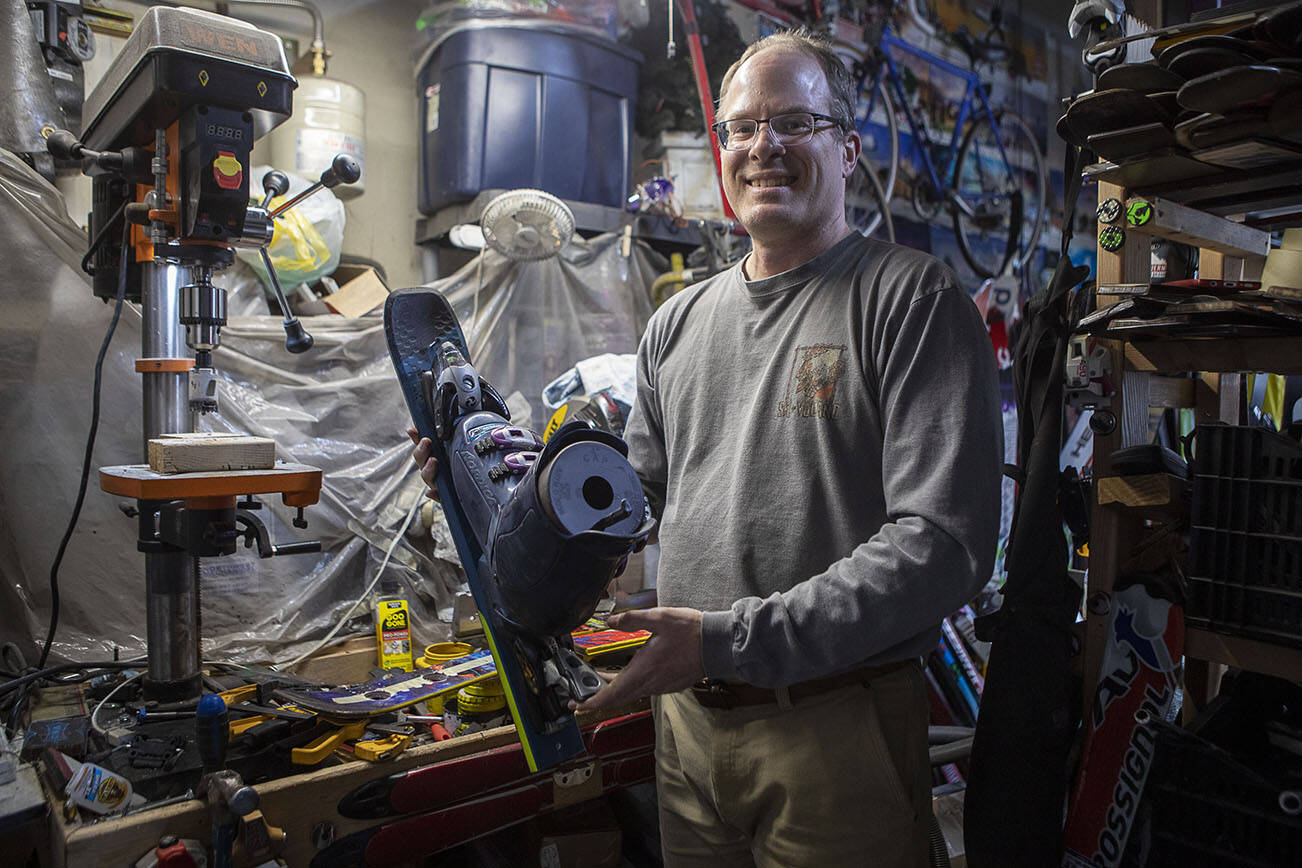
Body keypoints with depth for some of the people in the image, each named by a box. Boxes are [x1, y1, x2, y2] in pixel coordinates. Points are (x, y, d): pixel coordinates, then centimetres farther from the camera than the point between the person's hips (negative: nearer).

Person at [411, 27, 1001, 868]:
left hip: (834, 727, -5)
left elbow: (942, 544, -20)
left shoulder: (913, 297, -11)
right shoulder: (679, 322, 9)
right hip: (687, 716, 5)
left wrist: (733, 639, -24)